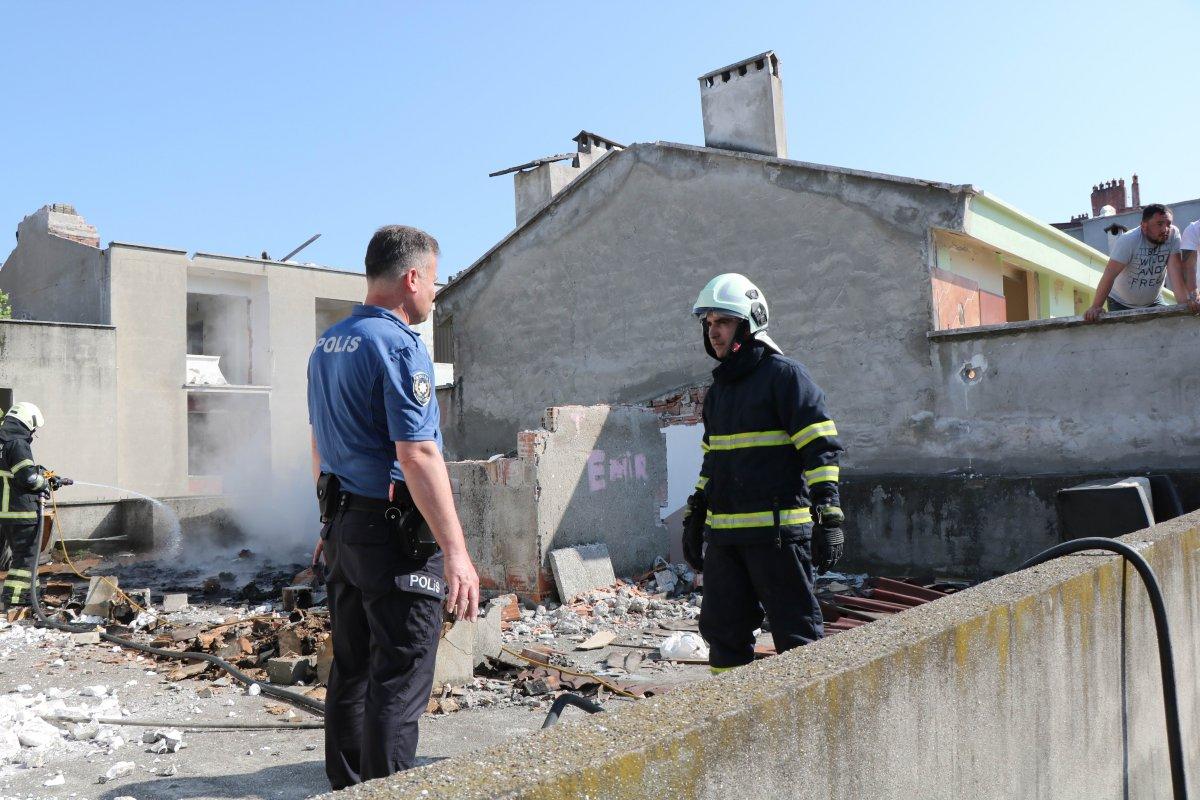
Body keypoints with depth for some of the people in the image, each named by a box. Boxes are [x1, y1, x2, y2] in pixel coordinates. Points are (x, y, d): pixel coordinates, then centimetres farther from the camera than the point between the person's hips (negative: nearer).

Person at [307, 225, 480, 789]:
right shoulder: (399, 345, -16)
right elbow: (417, 455, -23)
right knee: (399, 682, -1)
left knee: (350, 671, 18)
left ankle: (347, 785, 30)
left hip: (343, 526, 9)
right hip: (395, 534, -9)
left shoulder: (327, 344, 13)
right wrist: (455, 551, -23)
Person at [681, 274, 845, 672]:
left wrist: (829, 517, -16)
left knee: (796, 632, 1)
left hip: (776, 529, -7)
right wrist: (694, 518, 23)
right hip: (722, 534, 8)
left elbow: (820, 448, -10)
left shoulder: (784, 374, -5)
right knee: (723, 631, 12)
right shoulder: (718, 388, 18)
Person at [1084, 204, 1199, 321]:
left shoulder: (1173, 234, -14)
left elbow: (1175, 268, -21)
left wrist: (1187, 300, -33)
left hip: (1153, 302, 3)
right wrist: (1096, 307, -39)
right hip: (1121, 304, -3)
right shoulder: (1128, 240, -24)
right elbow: (1110, 274, -31)